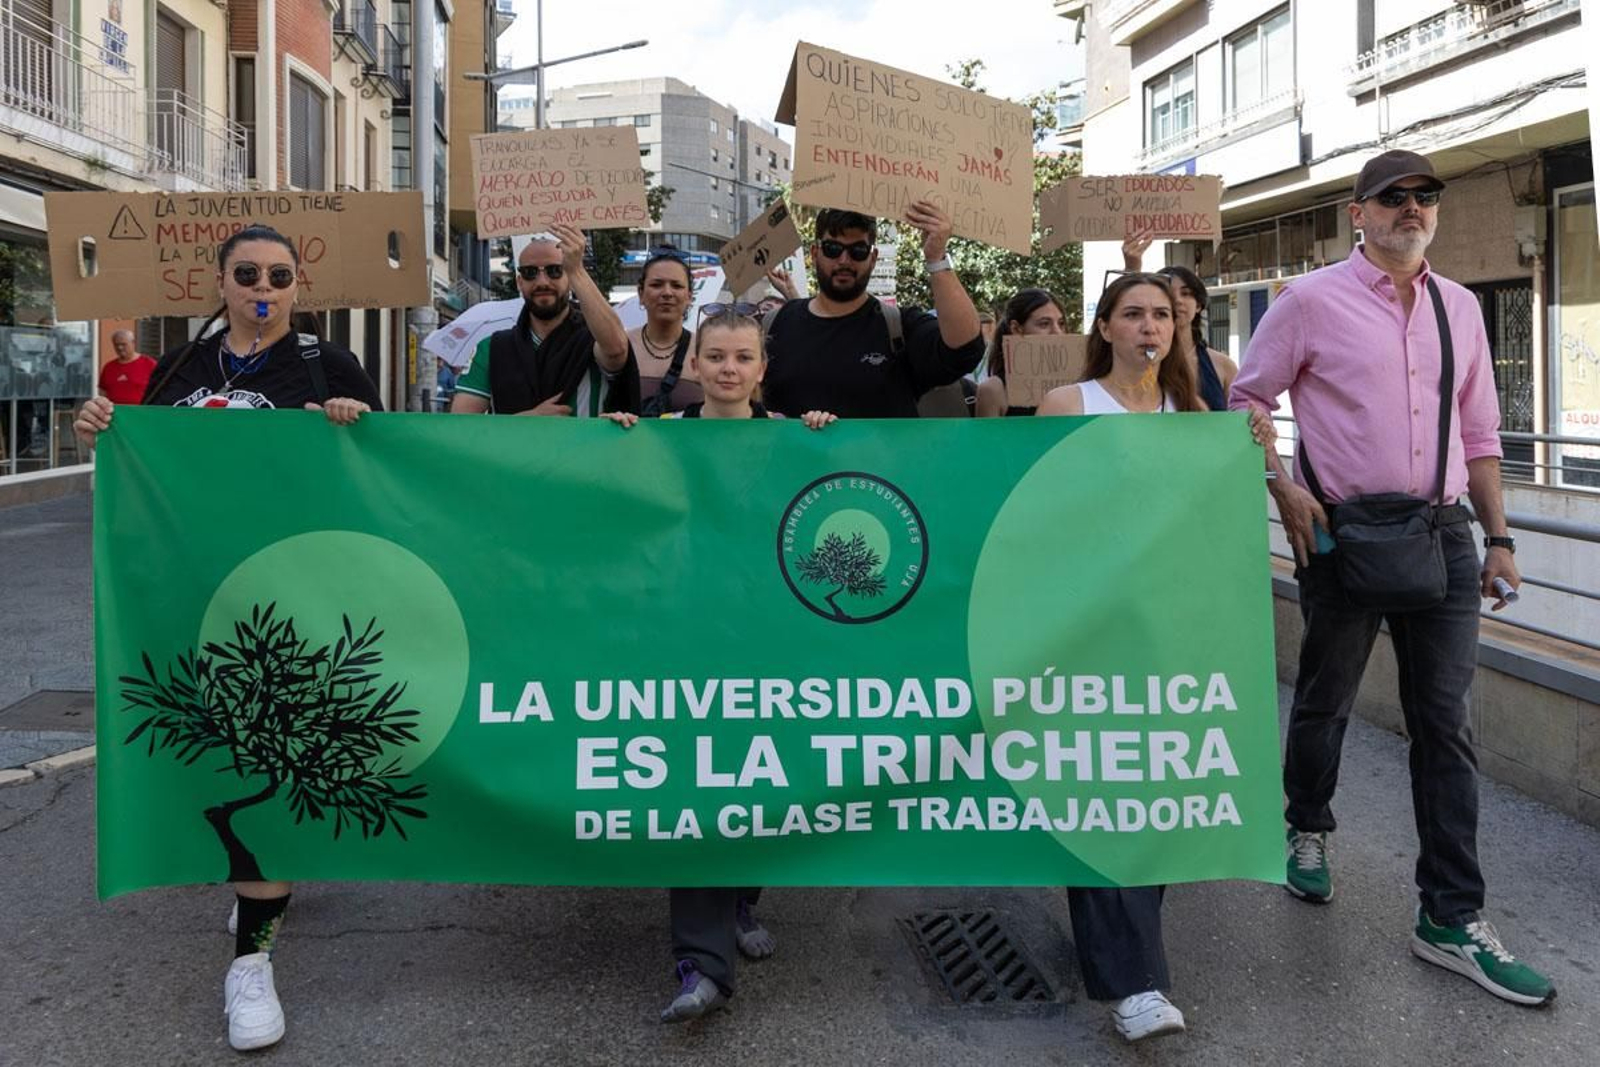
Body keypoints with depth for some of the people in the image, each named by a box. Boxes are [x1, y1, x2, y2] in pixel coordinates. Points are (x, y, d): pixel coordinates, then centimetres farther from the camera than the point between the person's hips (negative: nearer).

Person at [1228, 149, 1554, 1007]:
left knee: (1445, 727, 2)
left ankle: (1450, 920, 10)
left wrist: (1498, 537, 9)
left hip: (1442, 537, 4)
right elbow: (1244, 401, 1)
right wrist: (1285, 492, -11)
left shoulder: (1459, 307, 11)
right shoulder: (1310, 301, -3)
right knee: (1323, 703, 12)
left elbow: (1478, 431, 14)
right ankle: (1308, 832, 40)